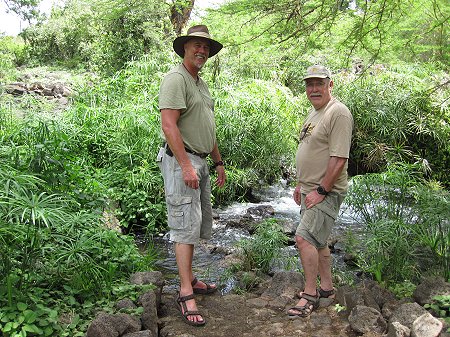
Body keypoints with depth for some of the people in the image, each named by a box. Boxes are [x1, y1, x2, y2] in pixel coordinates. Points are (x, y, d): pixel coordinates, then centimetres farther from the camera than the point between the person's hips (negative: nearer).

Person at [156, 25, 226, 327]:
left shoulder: (202, 84, 19)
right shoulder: (176, 79, -11)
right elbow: (169, 125, -21)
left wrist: (218, 161, 23)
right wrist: (186, 166, -25)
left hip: (200, 161, 10)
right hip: (181, 160, -10)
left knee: (198, 223, 14)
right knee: (186, 225, -7)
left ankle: (189, 278, 27)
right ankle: (186, 293, 1)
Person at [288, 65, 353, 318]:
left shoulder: (338, 112, -15)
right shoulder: (314, 112, 15)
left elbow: (339, 158, -22)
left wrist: (321, 191, -21)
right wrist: (301, 184, 20)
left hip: (327, 192, -10)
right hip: (310, 190, 10)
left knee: (305, 238, -14)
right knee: (317, 239, 16)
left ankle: (310, 294, 0)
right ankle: (326, 287, 29)